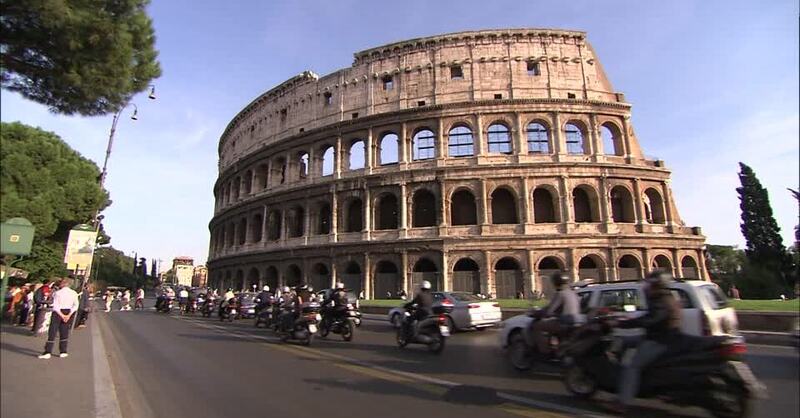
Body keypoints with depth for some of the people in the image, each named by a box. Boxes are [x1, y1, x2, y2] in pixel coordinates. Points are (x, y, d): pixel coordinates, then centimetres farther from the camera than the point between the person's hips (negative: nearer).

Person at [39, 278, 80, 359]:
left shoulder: (57, 293, -8)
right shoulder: (74, 293, 0)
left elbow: (55, 306, -13)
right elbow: (76, 305, -4)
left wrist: (62, 315, -11)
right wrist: (69, 315, -7)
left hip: (58, 313, -3)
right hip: (69, 312, 3)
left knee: (52, 332, 3)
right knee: (64, 332, 11)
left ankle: (48, 352, 1)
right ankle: (63, 352, 15)